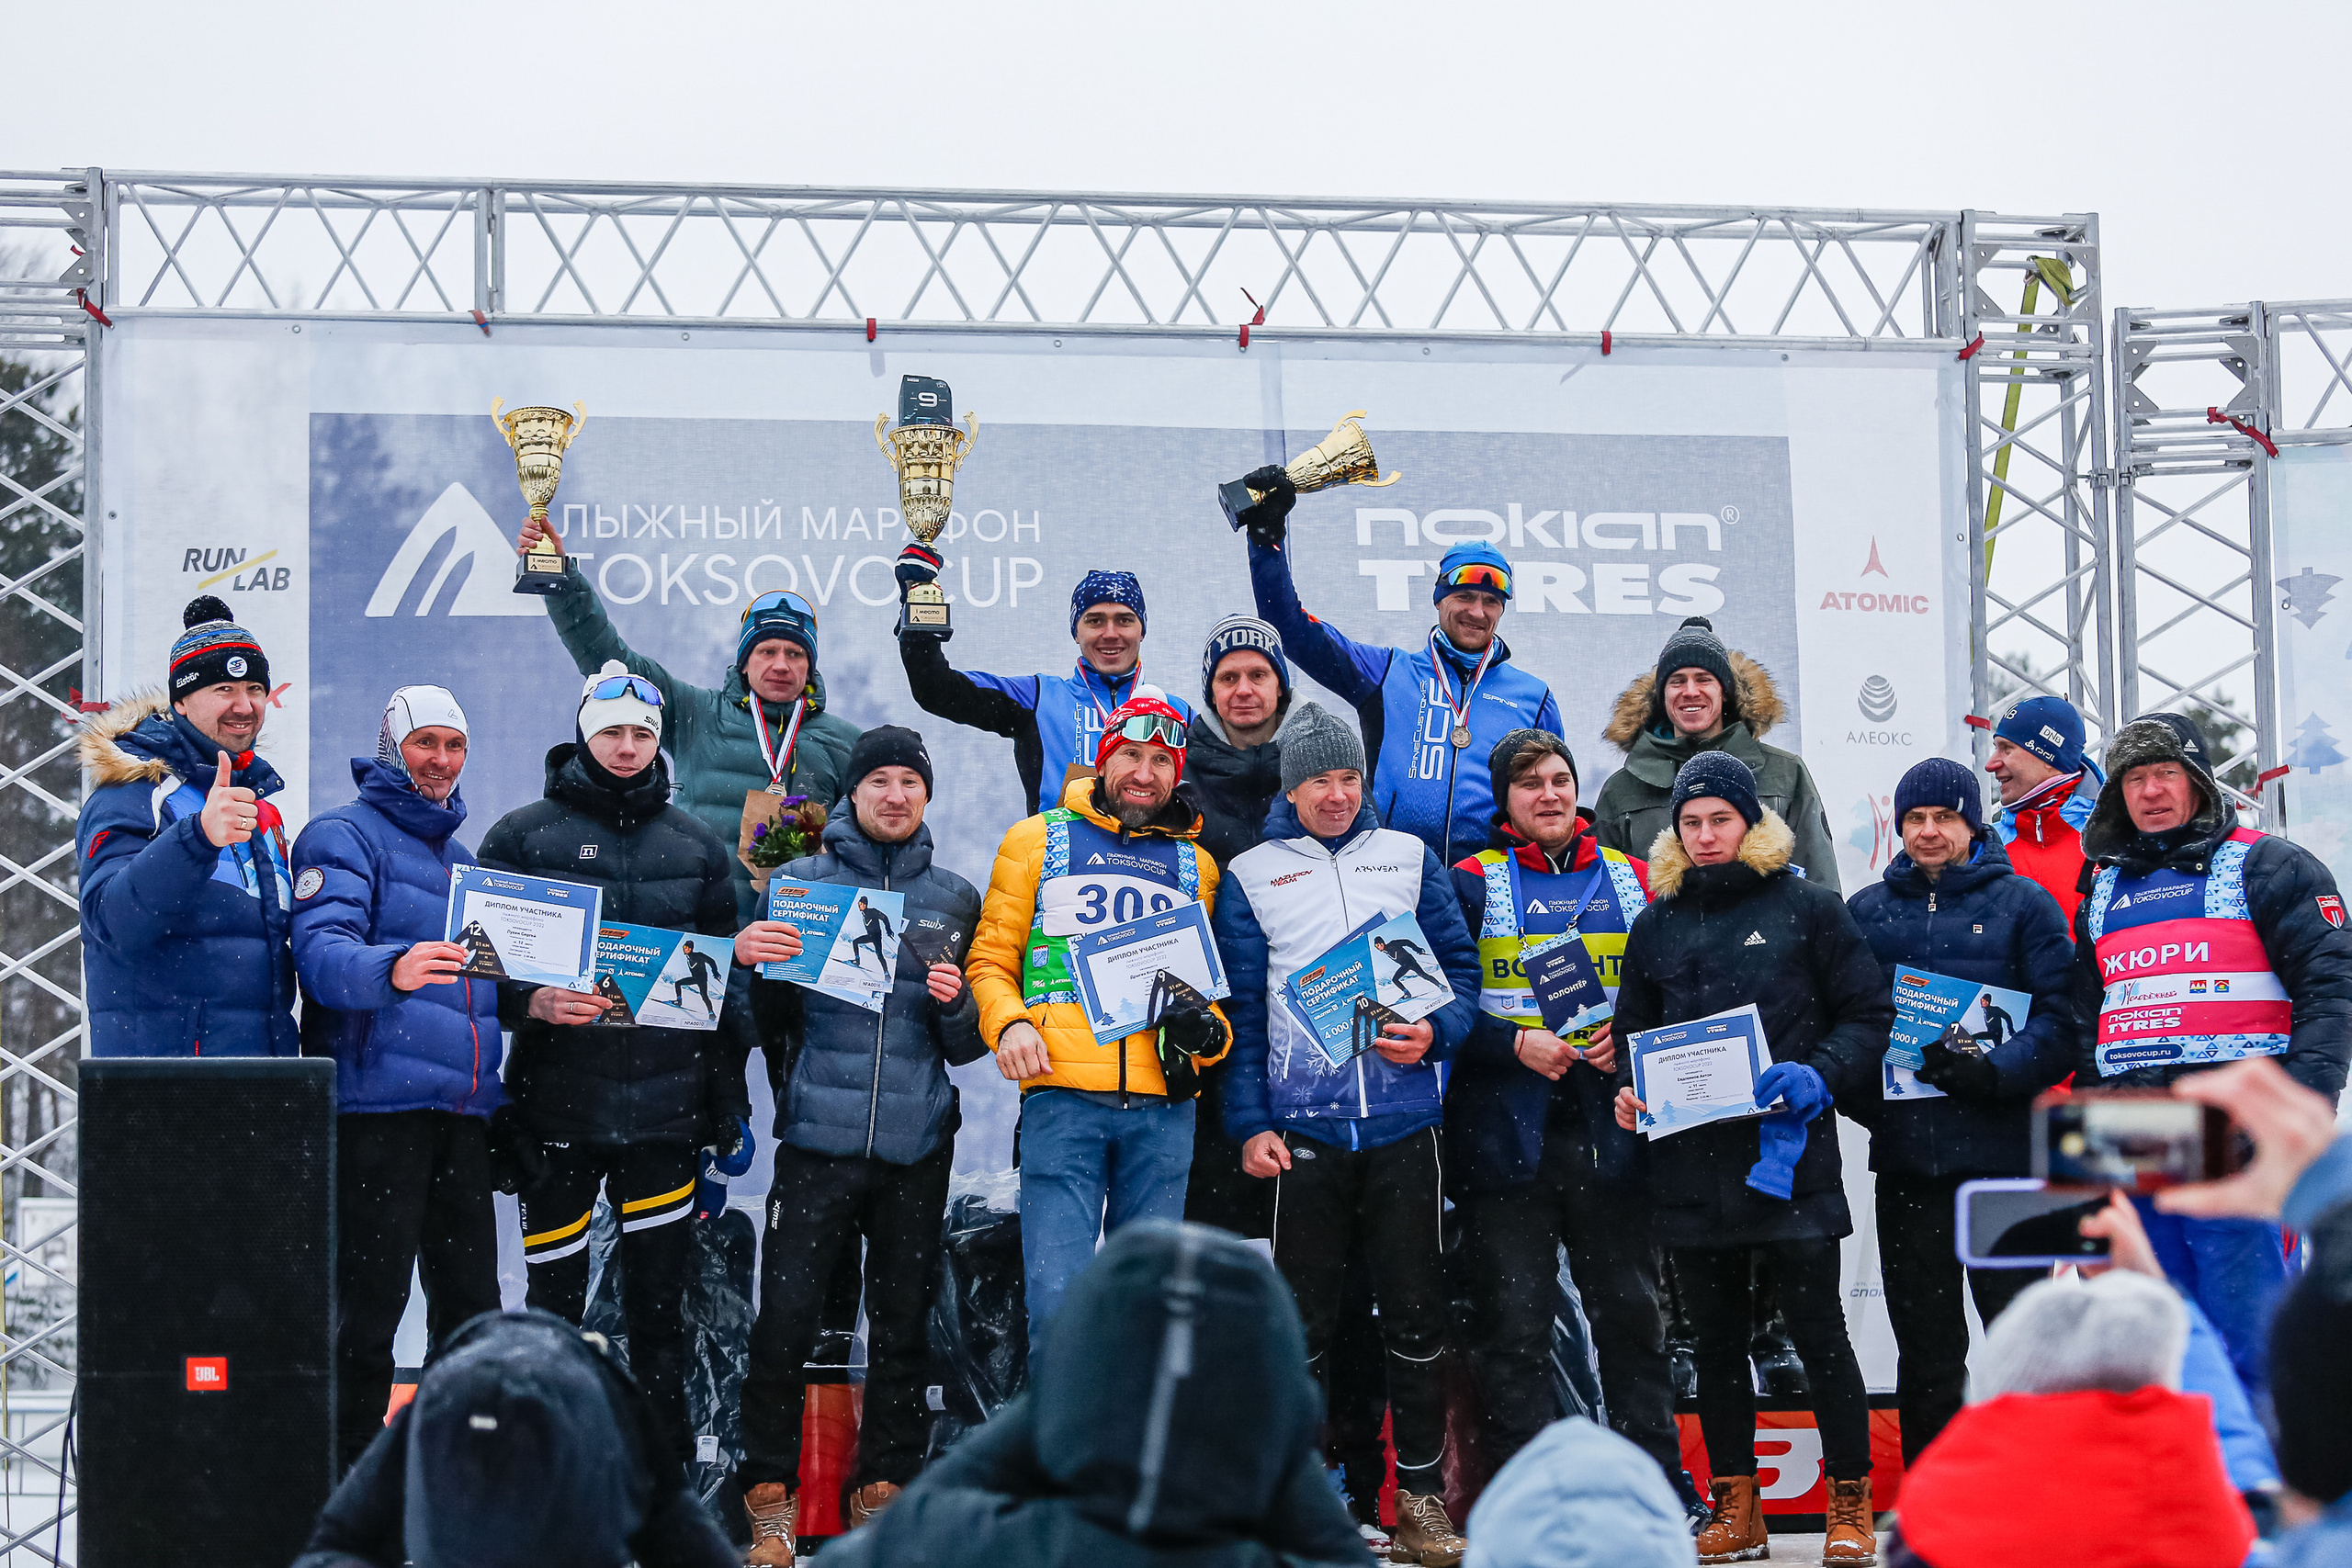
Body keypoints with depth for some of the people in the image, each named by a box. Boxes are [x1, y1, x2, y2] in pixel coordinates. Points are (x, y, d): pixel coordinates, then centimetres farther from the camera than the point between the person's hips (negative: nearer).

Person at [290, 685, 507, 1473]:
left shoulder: (461, 857, 24)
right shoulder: (344, 835, -1)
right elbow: (322, 949, -18)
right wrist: (392, 968, -38)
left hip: (465, 1110, 7)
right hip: (378, 1104, -7)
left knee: (471, 1305, 7)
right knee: (368, 1310, -7)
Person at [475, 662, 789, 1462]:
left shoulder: (694, 843, 12)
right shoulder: (523, 835, 3)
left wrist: (727, 1096, 11)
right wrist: (531, 1001, -18)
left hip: (664, 1094, 2)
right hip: (558, 1097, -2)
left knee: (660, 1303, 4)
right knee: (554, 1304, 2)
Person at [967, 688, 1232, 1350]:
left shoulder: (1196, 864, 20)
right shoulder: (1038, 840, 12)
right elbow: (992, 958, 12)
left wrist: (1207, 1030, 2)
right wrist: (1008, 1022, -8)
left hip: (1162, 1104, 3)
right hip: (1062, 1095, -3)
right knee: (1059, 1302, -13)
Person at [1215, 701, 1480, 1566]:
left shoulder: (1409, 857, 12)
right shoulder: (1251, 875, 8)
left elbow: (1460, 965, 11)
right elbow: (1240, 1008, 4)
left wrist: (1436, 1031, -10)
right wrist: (1250, 1124, -4)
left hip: (1404, 1121, 1)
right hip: (1302, 1127, -1)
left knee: (1416, 1313, 1)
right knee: (1303, 1319, 2)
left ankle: (1421, 1494, 8)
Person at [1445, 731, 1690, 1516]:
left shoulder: (1632, 882, 12)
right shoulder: (1472, 885, 3)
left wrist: (1629, 1037, -5)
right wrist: (1518, 1045, -15)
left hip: (1607, 1128, 2)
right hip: (1505, 1132, -2)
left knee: (1630, 1309, 6)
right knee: (1513, 1320, 0)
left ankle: (1660, 1481, 15)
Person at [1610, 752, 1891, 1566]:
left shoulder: (1807, 908, 2)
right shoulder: (1656, 925, 13)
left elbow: (1868, 1012, 1)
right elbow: (1632, 1031, 20)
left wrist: (1820, 1074, -15)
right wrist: (1629, 1090, 1)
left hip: (1787, 1148, -4)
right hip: (1691, 1159, 4)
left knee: (1819, 1332, -1)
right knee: (1717, 1338, 9)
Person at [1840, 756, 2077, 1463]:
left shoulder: (2022, 903, 4)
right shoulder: (1867, 910, 13)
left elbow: (2060, 1019, -5)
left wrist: (1993, 1072, -19)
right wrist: (1862, 1099, -3)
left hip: (1999, 1145, -3)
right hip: (1905, 1148, 3)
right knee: (1924, 1343, 9)